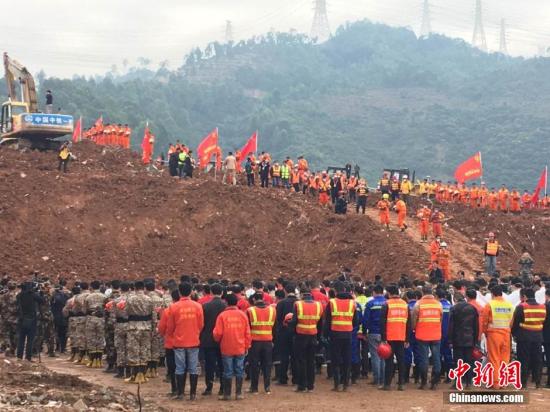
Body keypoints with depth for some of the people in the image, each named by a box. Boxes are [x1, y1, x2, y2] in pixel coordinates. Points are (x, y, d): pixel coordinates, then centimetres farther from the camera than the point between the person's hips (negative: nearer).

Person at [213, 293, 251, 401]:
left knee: (228, 371, 4)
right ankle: (238, 393, 9)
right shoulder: (242, 315, -1)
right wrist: (247, 346, 12)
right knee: (239, 371, 8)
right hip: (240, 348, 2)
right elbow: (247, 333, 2)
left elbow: (218, 333, -6)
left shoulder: (222, 315, -8)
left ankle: (227, 394, 8)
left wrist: (217, 339, 16)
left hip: (227, 348, -2)